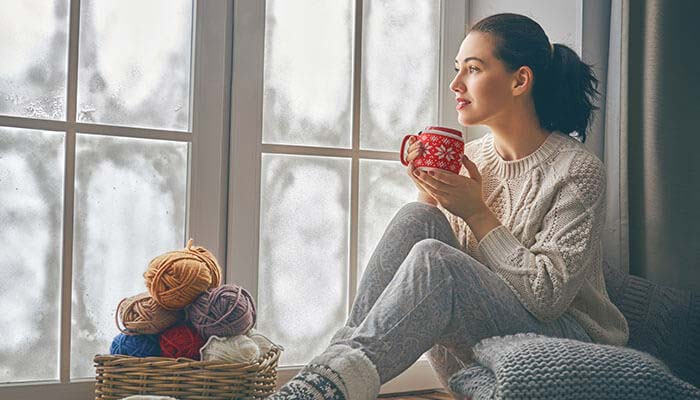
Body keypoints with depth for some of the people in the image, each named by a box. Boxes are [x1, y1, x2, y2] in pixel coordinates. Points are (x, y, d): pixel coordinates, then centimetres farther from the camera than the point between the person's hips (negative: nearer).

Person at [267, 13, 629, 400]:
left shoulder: (578, 170, -9)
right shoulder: (467, 157, 7)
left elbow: (548, 296, -17)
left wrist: (477, 214, -17)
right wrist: (428, 195, -9)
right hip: (471, 354, 5)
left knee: (432, 260, -32)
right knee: (416, 217, -20)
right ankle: (343, 356, -26)